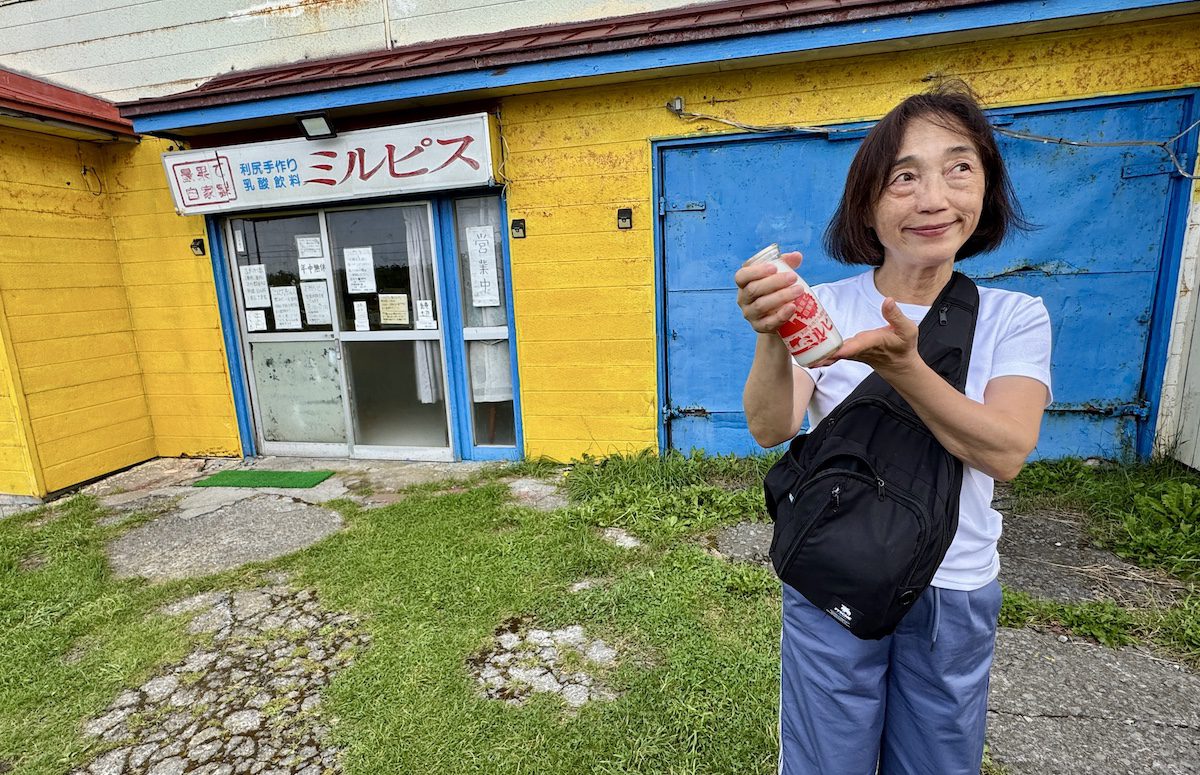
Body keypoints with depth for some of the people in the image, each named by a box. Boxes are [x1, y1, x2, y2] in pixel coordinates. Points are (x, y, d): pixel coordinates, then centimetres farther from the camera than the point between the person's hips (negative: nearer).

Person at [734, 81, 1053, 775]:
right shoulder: (824, 307, -8)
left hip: (957, 594, 2)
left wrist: (902, 365, -34)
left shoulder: (1015, 317, -4)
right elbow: (772, 430, -21)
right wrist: (773, 337, -41)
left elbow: (1005, 454, -19)